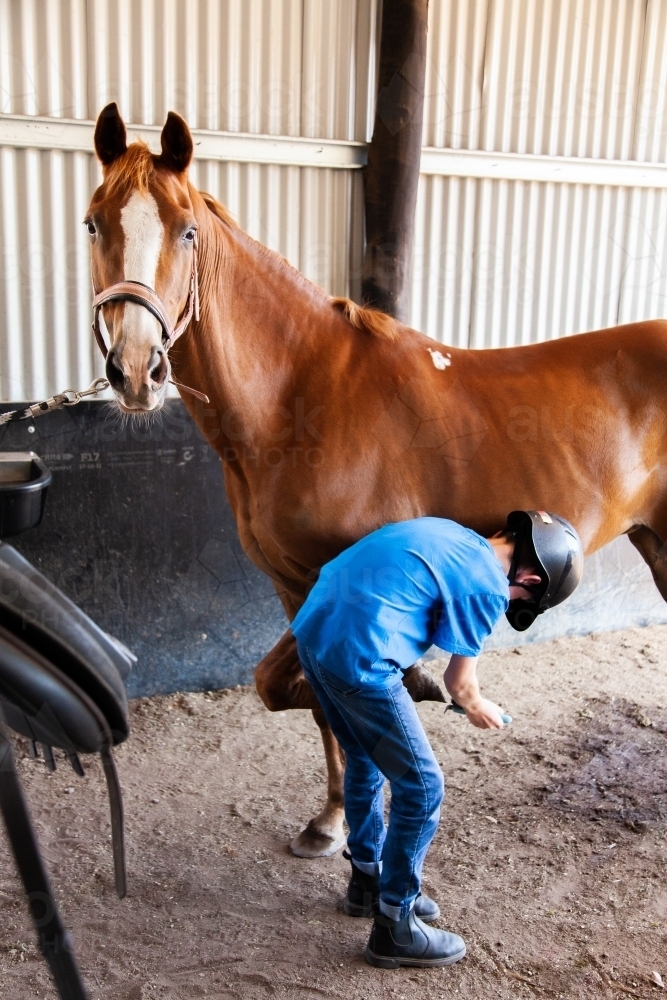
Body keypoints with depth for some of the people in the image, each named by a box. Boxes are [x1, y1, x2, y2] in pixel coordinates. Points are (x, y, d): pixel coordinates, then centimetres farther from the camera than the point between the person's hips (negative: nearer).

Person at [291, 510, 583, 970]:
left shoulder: (450, 535, 18)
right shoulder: (488, 586, -5)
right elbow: (460, 682, 3)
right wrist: (479, 708, 27)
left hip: (314, 631, 10)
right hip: (358, 660, -9)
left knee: (365, 760, 27)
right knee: (422, 787, 6)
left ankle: (367, 882, 43)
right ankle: (394, 927, 20)